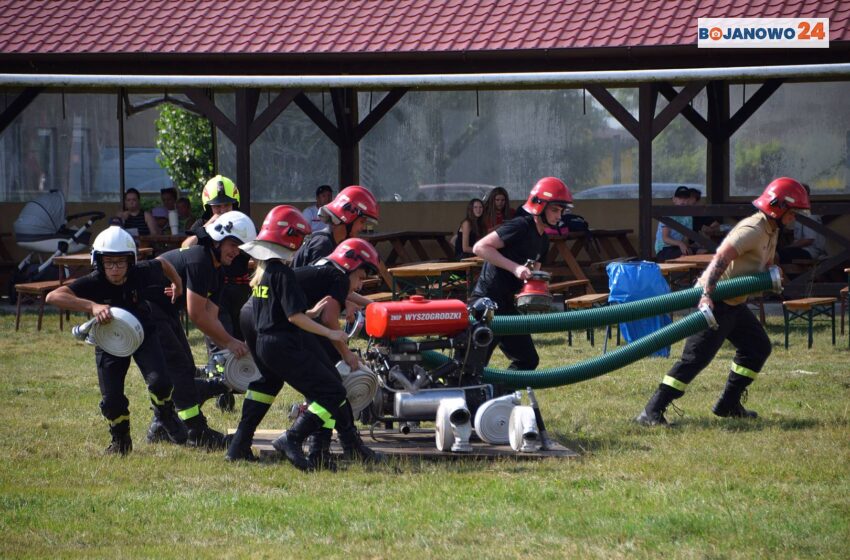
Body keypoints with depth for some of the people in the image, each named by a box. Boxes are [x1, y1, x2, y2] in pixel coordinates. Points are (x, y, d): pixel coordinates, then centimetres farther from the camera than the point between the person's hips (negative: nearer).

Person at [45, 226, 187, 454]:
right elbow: (53, 297, -46)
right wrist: (92, 306, -58)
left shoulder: (142, 273, -27)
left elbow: (163, 265, -2)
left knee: (159, 382, -19)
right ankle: (120, 440, 25)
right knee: (111, 401, -6)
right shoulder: (94, 283, -32)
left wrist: (177, 283, 17)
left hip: (143, 334, 1)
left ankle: (166, 417, 15)